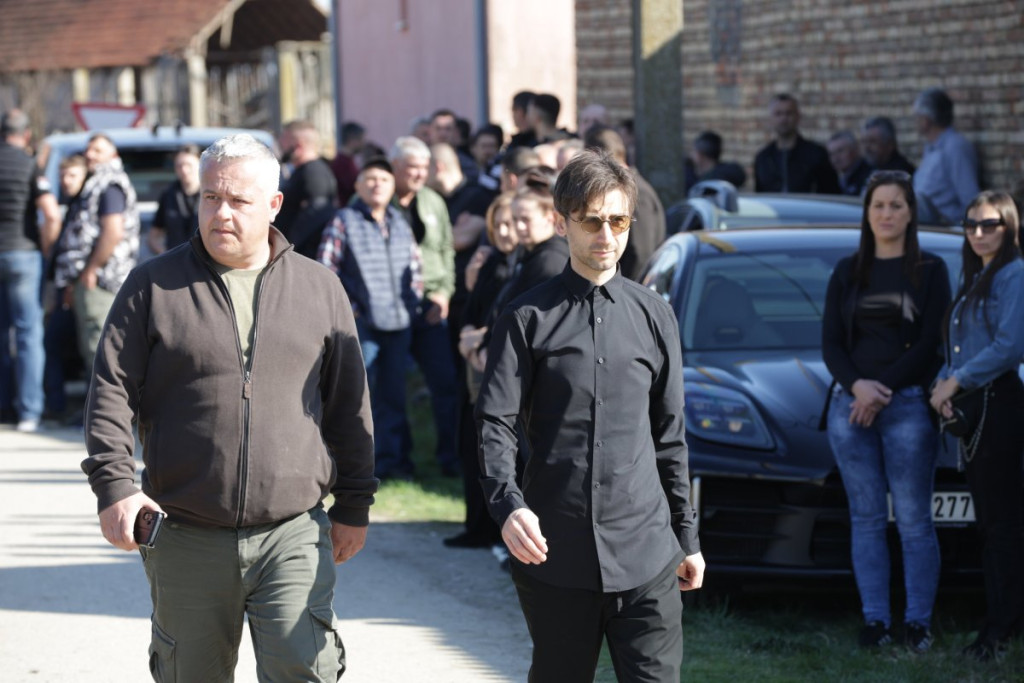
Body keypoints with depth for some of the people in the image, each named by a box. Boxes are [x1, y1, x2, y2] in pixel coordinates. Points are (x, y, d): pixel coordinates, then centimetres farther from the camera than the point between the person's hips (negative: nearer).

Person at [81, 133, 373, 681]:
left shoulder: (320, 290, 8)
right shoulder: (153, 286, 4)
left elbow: (349, 406, 13)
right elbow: (111, 393, 0)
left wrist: (353, 507, 13)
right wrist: (114, 486, -12)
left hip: (293, 534, 0)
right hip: (185, 540, 0)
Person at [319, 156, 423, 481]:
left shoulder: (400, 223, 12)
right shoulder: (344, 222, -4)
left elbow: (414, 267, 21)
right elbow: (325, 271, -6)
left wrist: (413, 302, 9)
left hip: (399, 323, 5)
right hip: (361, 324, -5)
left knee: (393, 395, 10)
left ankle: (392, 458, 18)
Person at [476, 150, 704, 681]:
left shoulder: (653, 316, 10)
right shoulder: (529, 318, 2)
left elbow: (670, 437, 15)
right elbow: (495, 424, -5)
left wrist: (687, 537, 15)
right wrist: (508, 505, -23)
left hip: (645, 556, 1)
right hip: (555, 556, -1)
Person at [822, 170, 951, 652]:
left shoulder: (929, 271, 5)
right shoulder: (847, 273, 14)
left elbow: (930, 344, -3)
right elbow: (830, 343, 8)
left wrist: (883, 390, -11)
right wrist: (856, 384, -11)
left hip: (908, 406, -3)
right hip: (851, 406, 3)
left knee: (912, 518, -4)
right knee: (866, 517, 4)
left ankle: (919, 621, 1)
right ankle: (875, 620, 7)